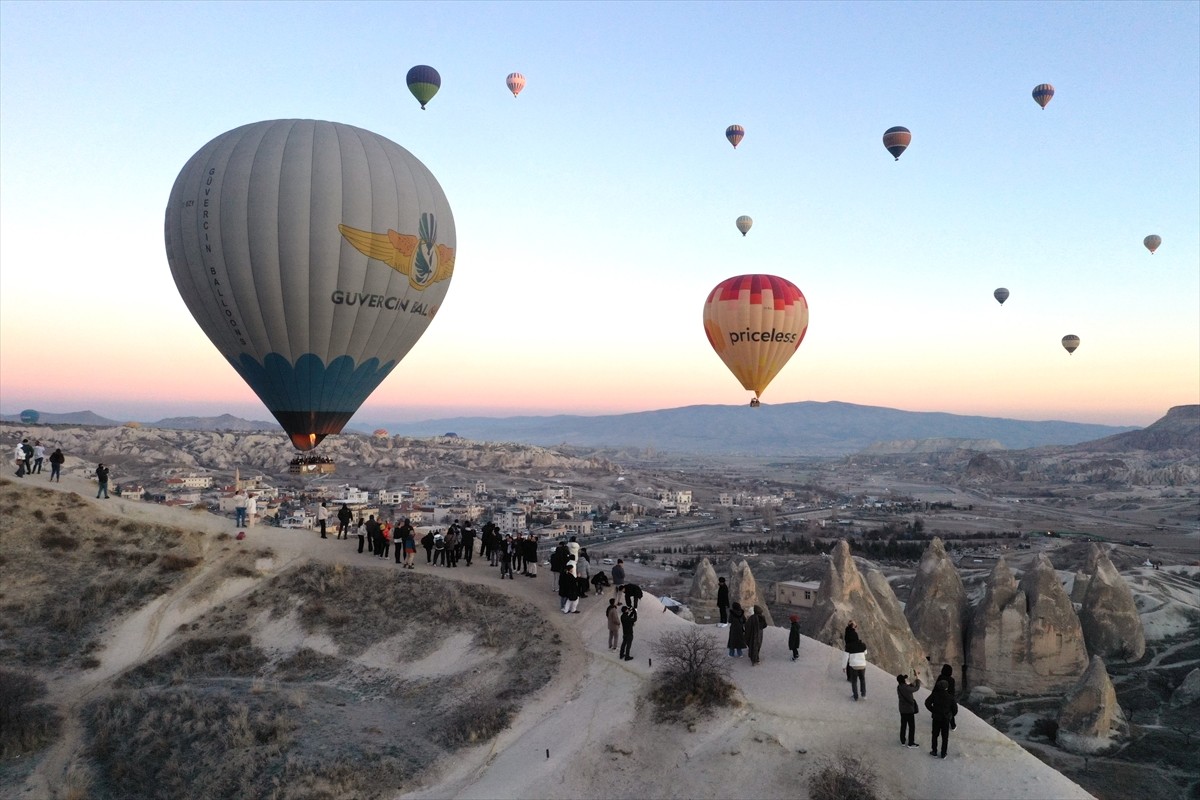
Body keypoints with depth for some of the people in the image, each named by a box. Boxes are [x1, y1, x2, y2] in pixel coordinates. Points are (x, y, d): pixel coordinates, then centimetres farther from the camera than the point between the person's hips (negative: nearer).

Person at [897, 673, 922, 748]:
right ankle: (911, 743, 15)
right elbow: (916, 688, -10)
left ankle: (903, 741, 28)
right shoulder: (906, 688, -26)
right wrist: (917, 679, 3)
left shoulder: (899, 687, -3)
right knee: (912, 726, 7)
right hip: (909, 710, -7)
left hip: (902, 710, 7)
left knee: (903, 725, 18)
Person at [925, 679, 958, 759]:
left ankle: (934, 752, 20)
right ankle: (943, 754, 17)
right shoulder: (950, 697, -11)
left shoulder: (934, 695, -10)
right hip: (946, 719, 0)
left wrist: (933, 711, -1)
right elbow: (955, 709, -7)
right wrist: (950, 716, 11)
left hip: (936, 718, 0)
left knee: (935, 736, 14)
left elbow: (927, 703, -15)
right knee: (945, 737, 12)